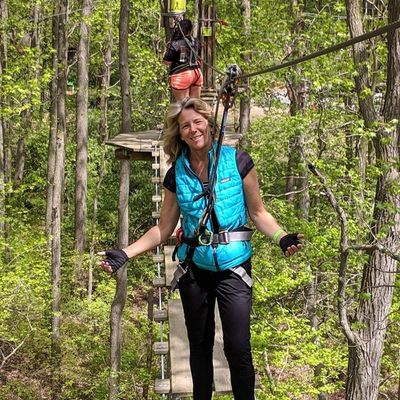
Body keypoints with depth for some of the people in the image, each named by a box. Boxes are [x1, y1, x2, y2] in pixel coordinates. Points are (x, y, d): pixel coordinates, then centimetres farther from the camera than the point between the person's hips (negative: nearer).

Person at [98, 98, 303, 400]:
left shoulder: (238, 162, -5)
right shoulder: (176, 174, 2)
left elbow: (258, 213, 1)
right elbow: (164, 229, 6)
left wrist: (281, 237, -18)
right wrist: (125, 254, -4)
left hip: (233, 267, -3)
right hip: (194, 269, 3)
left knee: (238, 348, -8)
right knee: (199, 346, 13)